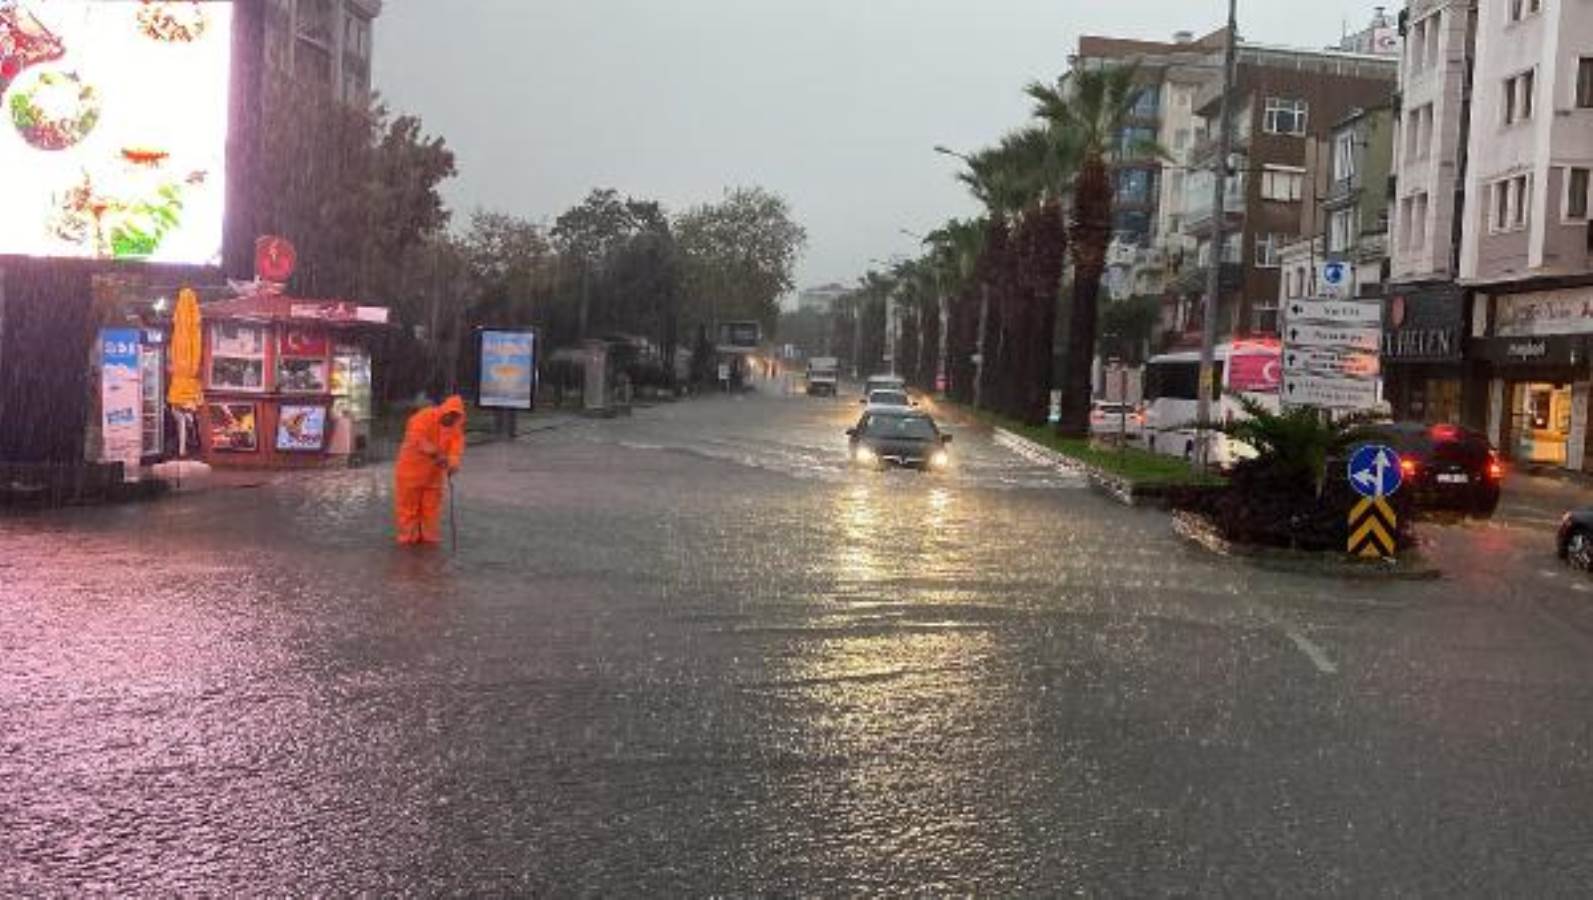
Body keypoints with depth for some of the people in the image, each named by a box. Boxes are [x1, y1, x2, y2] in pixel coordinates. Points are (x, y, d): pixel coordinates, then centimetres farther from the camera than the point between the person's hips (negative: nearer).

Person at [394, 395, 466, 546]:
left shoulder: (456, 426, -5)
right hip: (413, 466, -4)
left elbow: (456, 446, -17)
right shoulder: (424, 417, -21)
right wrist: (435, 454, -44)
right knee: (409, 503, 4)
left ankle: (430, 536, 17)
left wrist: (453, 463, -37)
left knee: (432, 505, 8)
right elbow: (418, 439, -34)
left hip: (435, 471, 4)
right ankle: (409, 536, 14)